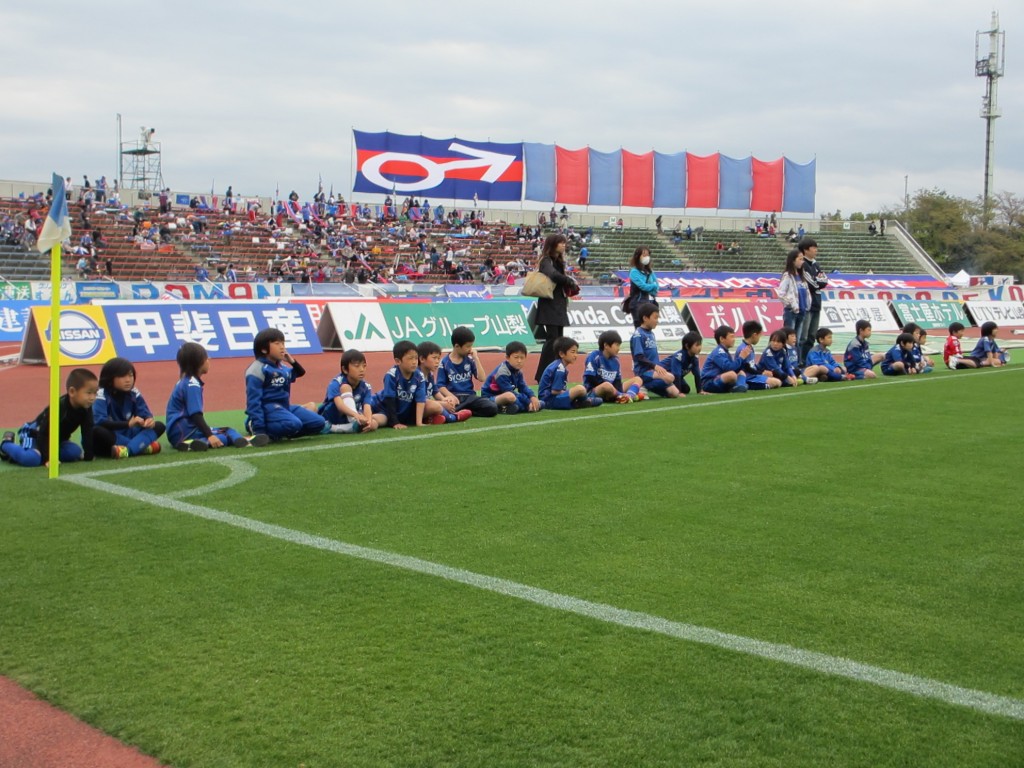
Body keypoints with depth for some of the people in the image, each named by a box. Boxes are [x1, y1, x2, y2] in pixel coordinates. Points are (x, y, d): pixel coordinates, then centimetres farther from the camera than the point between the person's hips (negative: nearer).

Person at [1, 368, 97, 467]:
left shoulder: (86, 409, -16)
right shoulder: (58, 407, -35)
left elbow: (87, 433, -9)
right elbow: (44, 433, -31)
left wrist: (88, 455, -13)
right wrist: (48, 457, -34)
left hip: (55, 438, 7)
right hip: (34, 435, -7)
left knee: (76, 452, -13)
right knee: (31, 459, -33)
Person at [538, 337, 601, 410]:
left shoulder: (560, 365, 13)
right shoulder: (560, 369, -16)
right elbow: (555, 391, -19)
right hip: (550, 400, -11)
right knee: (580, 389, -22)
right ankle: (586, 401, 6)